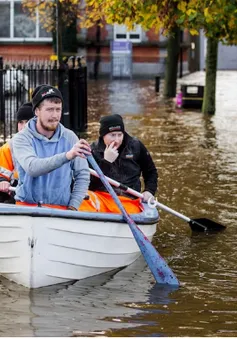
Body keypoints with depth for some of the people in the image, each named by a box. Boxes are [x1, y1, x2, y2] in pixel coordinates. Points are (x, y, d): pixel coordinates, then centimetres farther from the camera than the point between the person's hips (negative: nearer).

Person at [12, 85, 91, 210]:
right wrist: (67, 156, -33)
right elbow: (32, 168, -21)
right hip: (27, 206, -2)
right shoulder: (22, 138, -3)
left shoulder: (70, 137, 6)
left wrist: (72, 207, -2)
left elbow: (83, 175, 10)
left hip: (61, 208, 2)